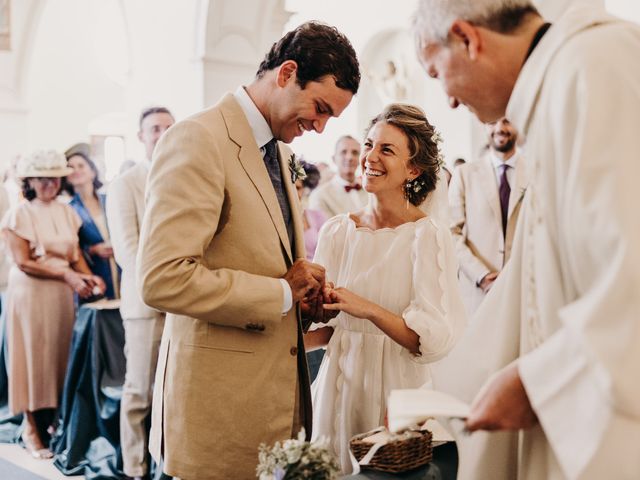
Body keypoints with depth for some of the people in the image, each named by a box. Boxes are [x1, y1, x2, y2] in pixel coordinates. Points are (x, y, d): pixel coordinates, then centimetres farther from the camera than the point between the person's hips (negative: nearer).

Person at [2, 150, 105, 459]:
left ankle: (53, 418, 19)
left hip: (63, 292, 5)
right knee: (34, 355, 1)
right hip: (31, 292, -5)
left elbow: (75, 254, 6)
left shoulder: (67, 212, 8)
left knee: (61, 354, 7)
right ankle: (31, 427, 10)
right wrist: (67, 274, -19)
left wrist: (88, 277, -13)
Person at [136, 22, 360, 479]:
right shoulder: (199, 139, -16)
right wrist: (282, 292, -17)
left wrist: (304, 289, 3)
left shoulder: (280, 151, 12)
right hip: (221, 399, -8)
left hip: (281, 387, 8)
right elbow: (163, 279, -25)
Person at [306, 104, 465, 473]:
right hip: (339, 384, 4)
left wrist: (367, 308, -26)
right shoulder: (337, 231, 1)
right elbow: (329, 325, 8)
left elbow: (436, 339, -17)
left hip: (398, 389, -4)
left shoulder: (430, 236, -11)